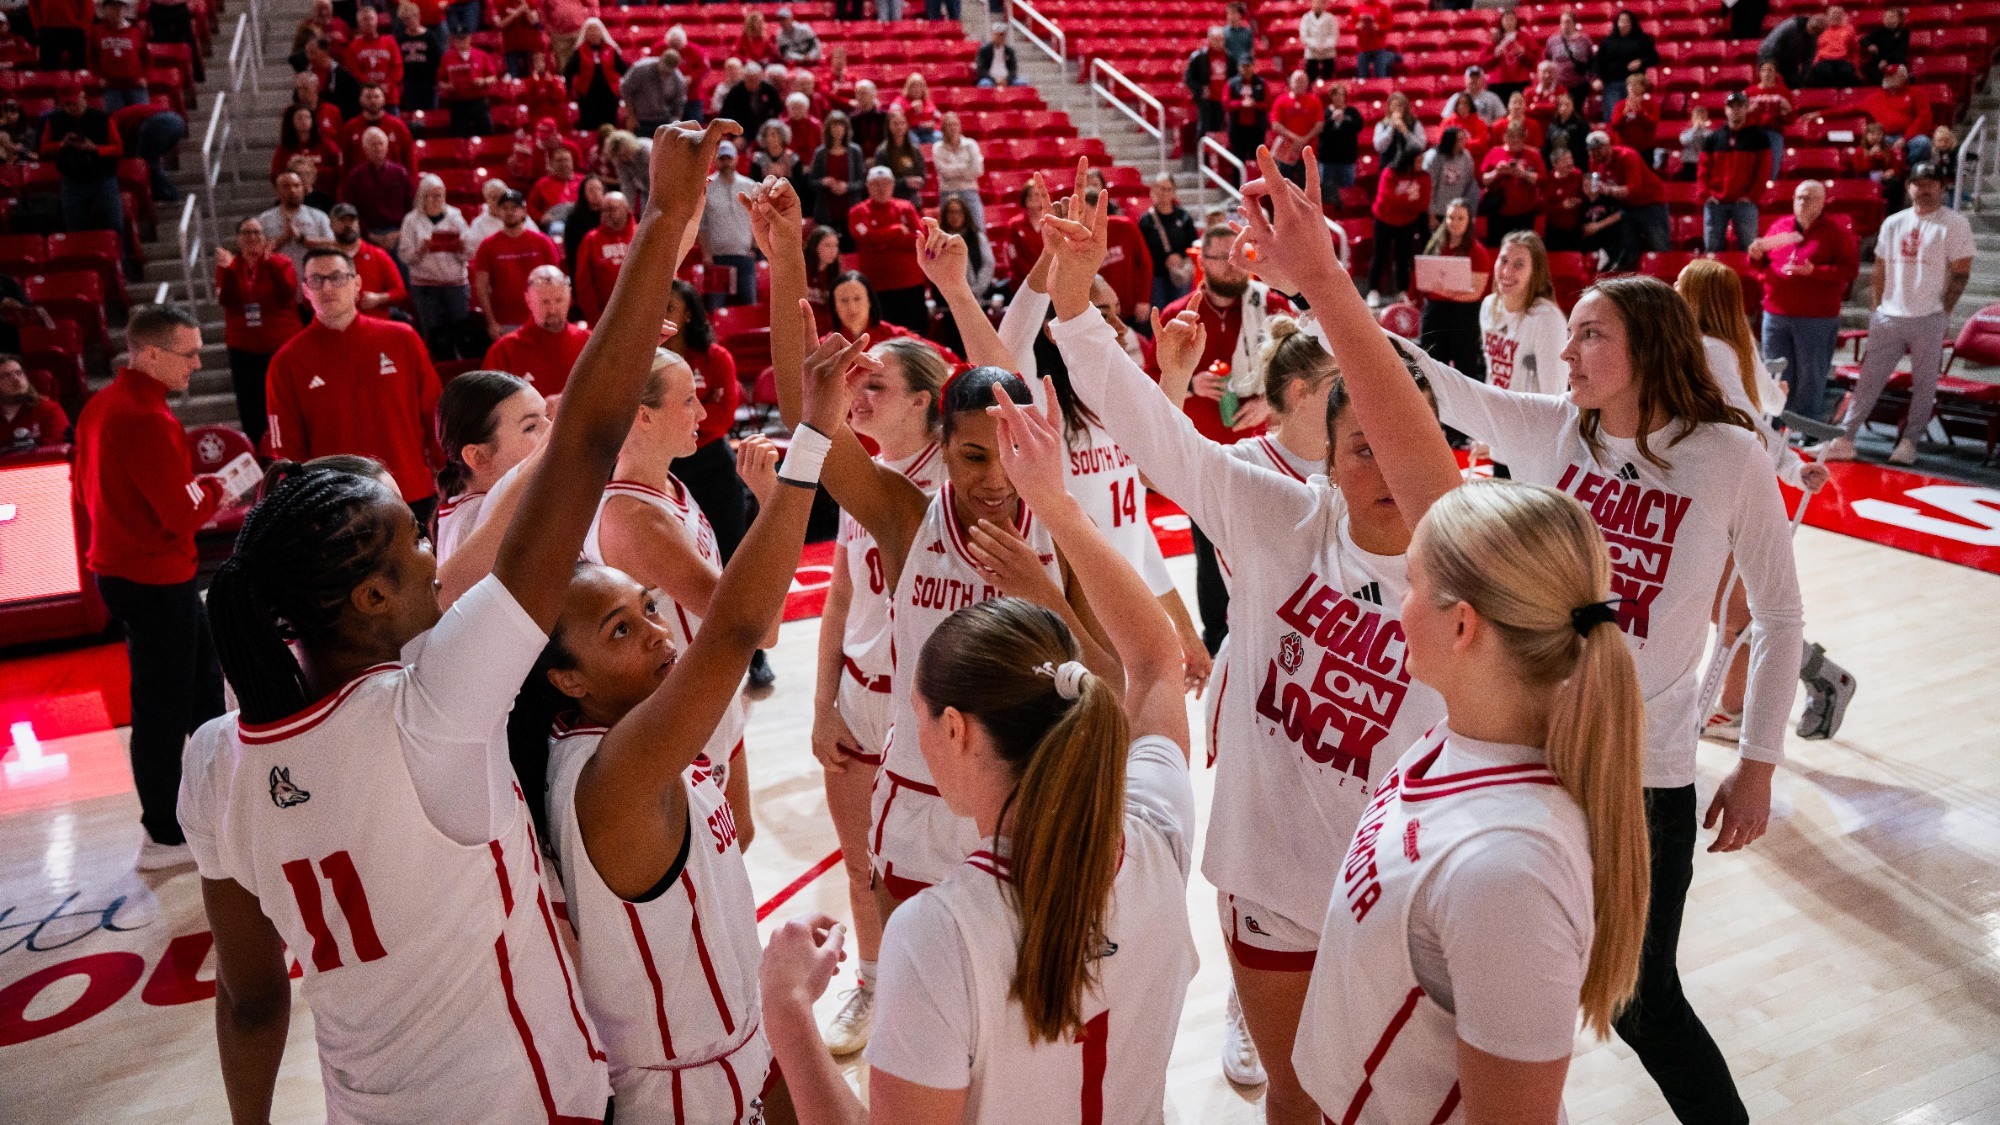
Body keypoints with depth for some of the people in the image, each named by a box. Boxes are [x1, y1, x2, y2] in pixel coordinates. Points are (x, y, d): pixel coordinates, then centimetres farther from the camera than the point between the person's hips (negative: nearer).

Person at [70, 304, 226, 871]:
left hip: (117, 564, 10)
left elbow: (89, 487, 15)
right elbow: (184, 515, -24)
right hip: (155, 579, -10)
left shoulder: (102, 404, 7)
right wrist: (214, 493, -3)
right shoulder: (147, 420, -24)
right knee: (162, 706, 0)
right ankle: (165, 837, 12)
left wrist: (192, 493, 8)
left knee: (202, 675, 23)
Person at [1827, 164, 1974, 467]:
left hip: (1928, 319, -3)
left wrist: (1944, 312, -8)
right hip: (1888, 316, 4)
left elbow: (1961, 272, -4)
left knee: (1924, 383, 2)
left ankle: (1909, 442, 9)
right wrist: (1874, 309, 9)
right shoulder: (1893, 223, 11)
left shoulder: (1954, 224, -2)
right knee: (1869, 378, 1)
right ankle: (1844, 438, 1)